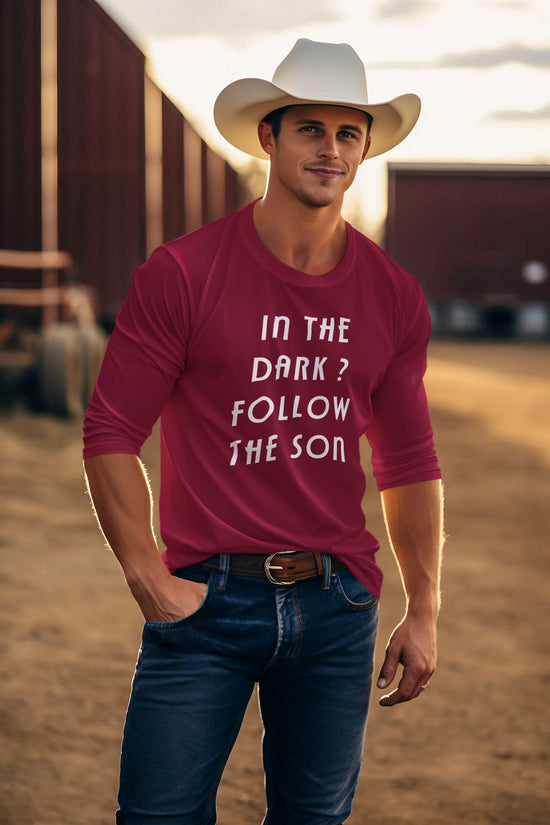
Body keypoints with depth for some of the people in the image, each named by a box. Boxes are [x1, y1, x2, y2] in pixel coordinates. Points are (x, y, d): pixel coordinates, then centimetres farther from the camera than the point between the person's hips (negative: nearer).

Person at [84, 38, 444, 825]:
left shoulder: (394, 297, 5)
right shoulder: (181, 274, -6)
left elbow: (410, 463, 13)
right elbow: (110, 433, -4)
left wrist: (423, 613, 10)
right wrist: (149, 579, -9)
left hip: (337, 607, 3)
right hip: (206, 602, -3)